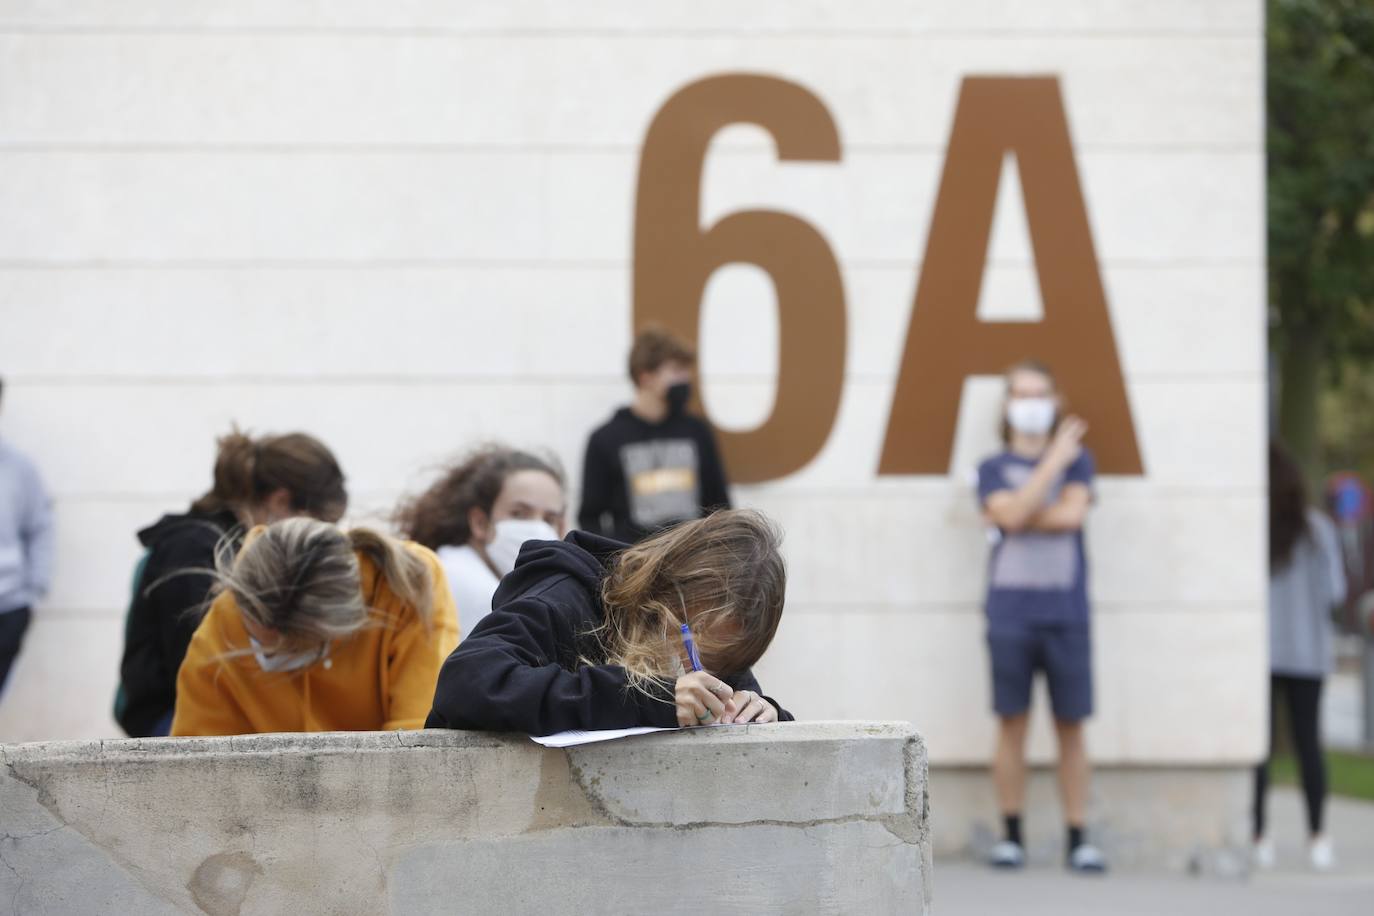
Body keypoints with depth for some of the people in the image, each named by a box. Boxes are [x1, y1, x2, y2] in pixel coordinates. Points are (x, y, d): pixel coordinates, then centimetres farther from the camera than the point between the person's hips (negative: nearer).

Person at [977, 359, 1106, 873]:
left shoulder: (1077, 460, 11)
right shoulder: (993, 469, 9)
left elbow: (1073, 514, -7)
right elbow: (1009, 513, -11)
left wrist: (1021, 519, -5)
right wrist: (1054, 461, -8)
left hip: (1065, 614, 0)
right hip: (1010, 612, 0)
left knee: (1070, 727, 1)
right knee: (1012, 724, 0)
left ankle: (1078, 840, 3)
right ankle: (1011, 836, 6)